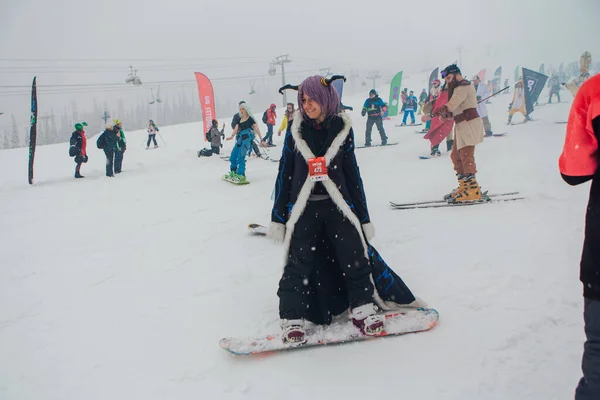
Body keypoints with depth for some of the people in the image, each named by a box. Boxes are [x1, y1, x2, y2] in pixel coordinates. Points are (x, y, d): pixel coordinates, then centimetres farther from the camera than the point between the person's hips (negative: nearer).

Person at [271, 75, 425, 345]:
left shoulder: (342, 129, 3)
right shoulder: (296, 131, 2)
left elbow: (352, 174, 7)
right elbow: (284, 175, 5)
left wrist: (364, 217, 7)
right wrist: (277, 217, 2)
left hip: (338, 205, 1)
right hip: (304, 208, 0)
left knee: (356, 257, -1)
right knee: (298, 263, -3)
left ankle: (362, 309, 16)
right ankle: (292, 320, 6)